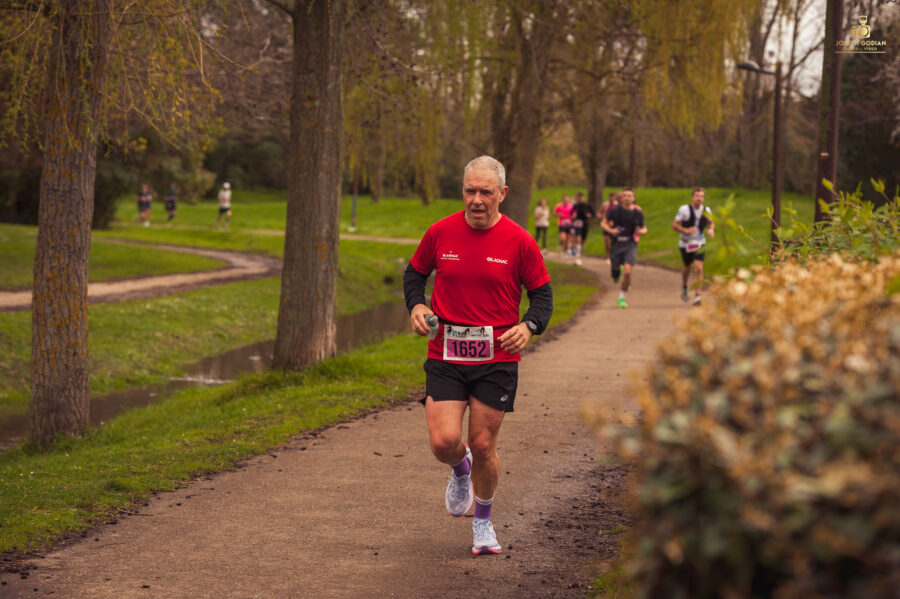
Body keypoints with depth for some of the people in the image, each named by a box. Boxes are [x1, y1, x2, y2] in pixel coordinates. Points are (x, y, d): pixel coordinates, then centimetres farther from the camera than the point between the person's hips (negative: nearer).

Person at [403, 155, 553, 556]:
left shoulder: (519, 242, -5)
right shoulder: (440, 233, -1)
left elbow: (542, 294, 5)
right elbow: (415, 272, 16)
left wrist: (529, 326, -14)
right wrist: (416, 305, -3)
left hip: (497, 360, -1)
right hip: (445, 357, 1)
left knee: (483, 446, 3)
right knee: (444, 442, -12)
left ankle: (483, 522, 28)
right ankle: (460, 470, 27)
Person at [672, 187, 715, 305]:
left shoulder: (706, 210, -3)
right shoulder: (684, 209, -13)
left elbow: (711, 222, 16)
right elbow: (674, 225, -10)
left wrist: (711, 229, -7)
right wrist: (685, 230, -28)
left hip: (699, 243, 1)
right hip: (685, 243, -1)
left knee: (698, 268, -14)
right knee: (688, 267, 14)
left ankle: (697, 296, -13)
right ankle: (684, 287, 46)